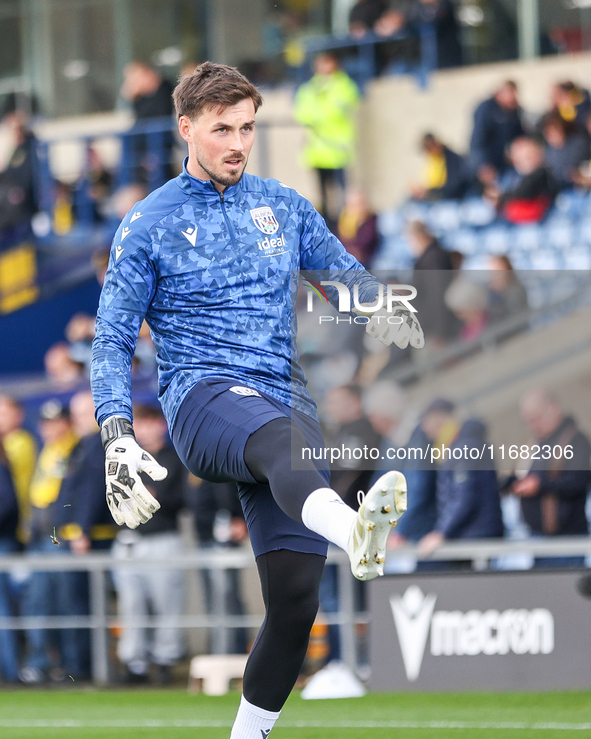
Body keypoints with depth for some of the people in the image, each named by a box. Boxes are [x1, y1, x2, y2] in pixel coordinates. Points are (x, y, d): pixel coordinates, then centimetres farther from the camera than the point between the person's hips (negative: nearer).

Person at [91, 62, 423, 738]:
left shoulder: (284, 207, 19)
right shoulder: (149, 224, 9)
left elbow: (349, 275, 26)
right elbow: (112, 339, 7)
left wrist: (385, 307, 1)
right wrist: (117, 436, -9)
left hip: (287, 399, 5)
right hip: (202, 397, -4)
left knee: (296, 596, -8)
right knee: (284, 438, -41)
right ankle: (355, 531, -74)